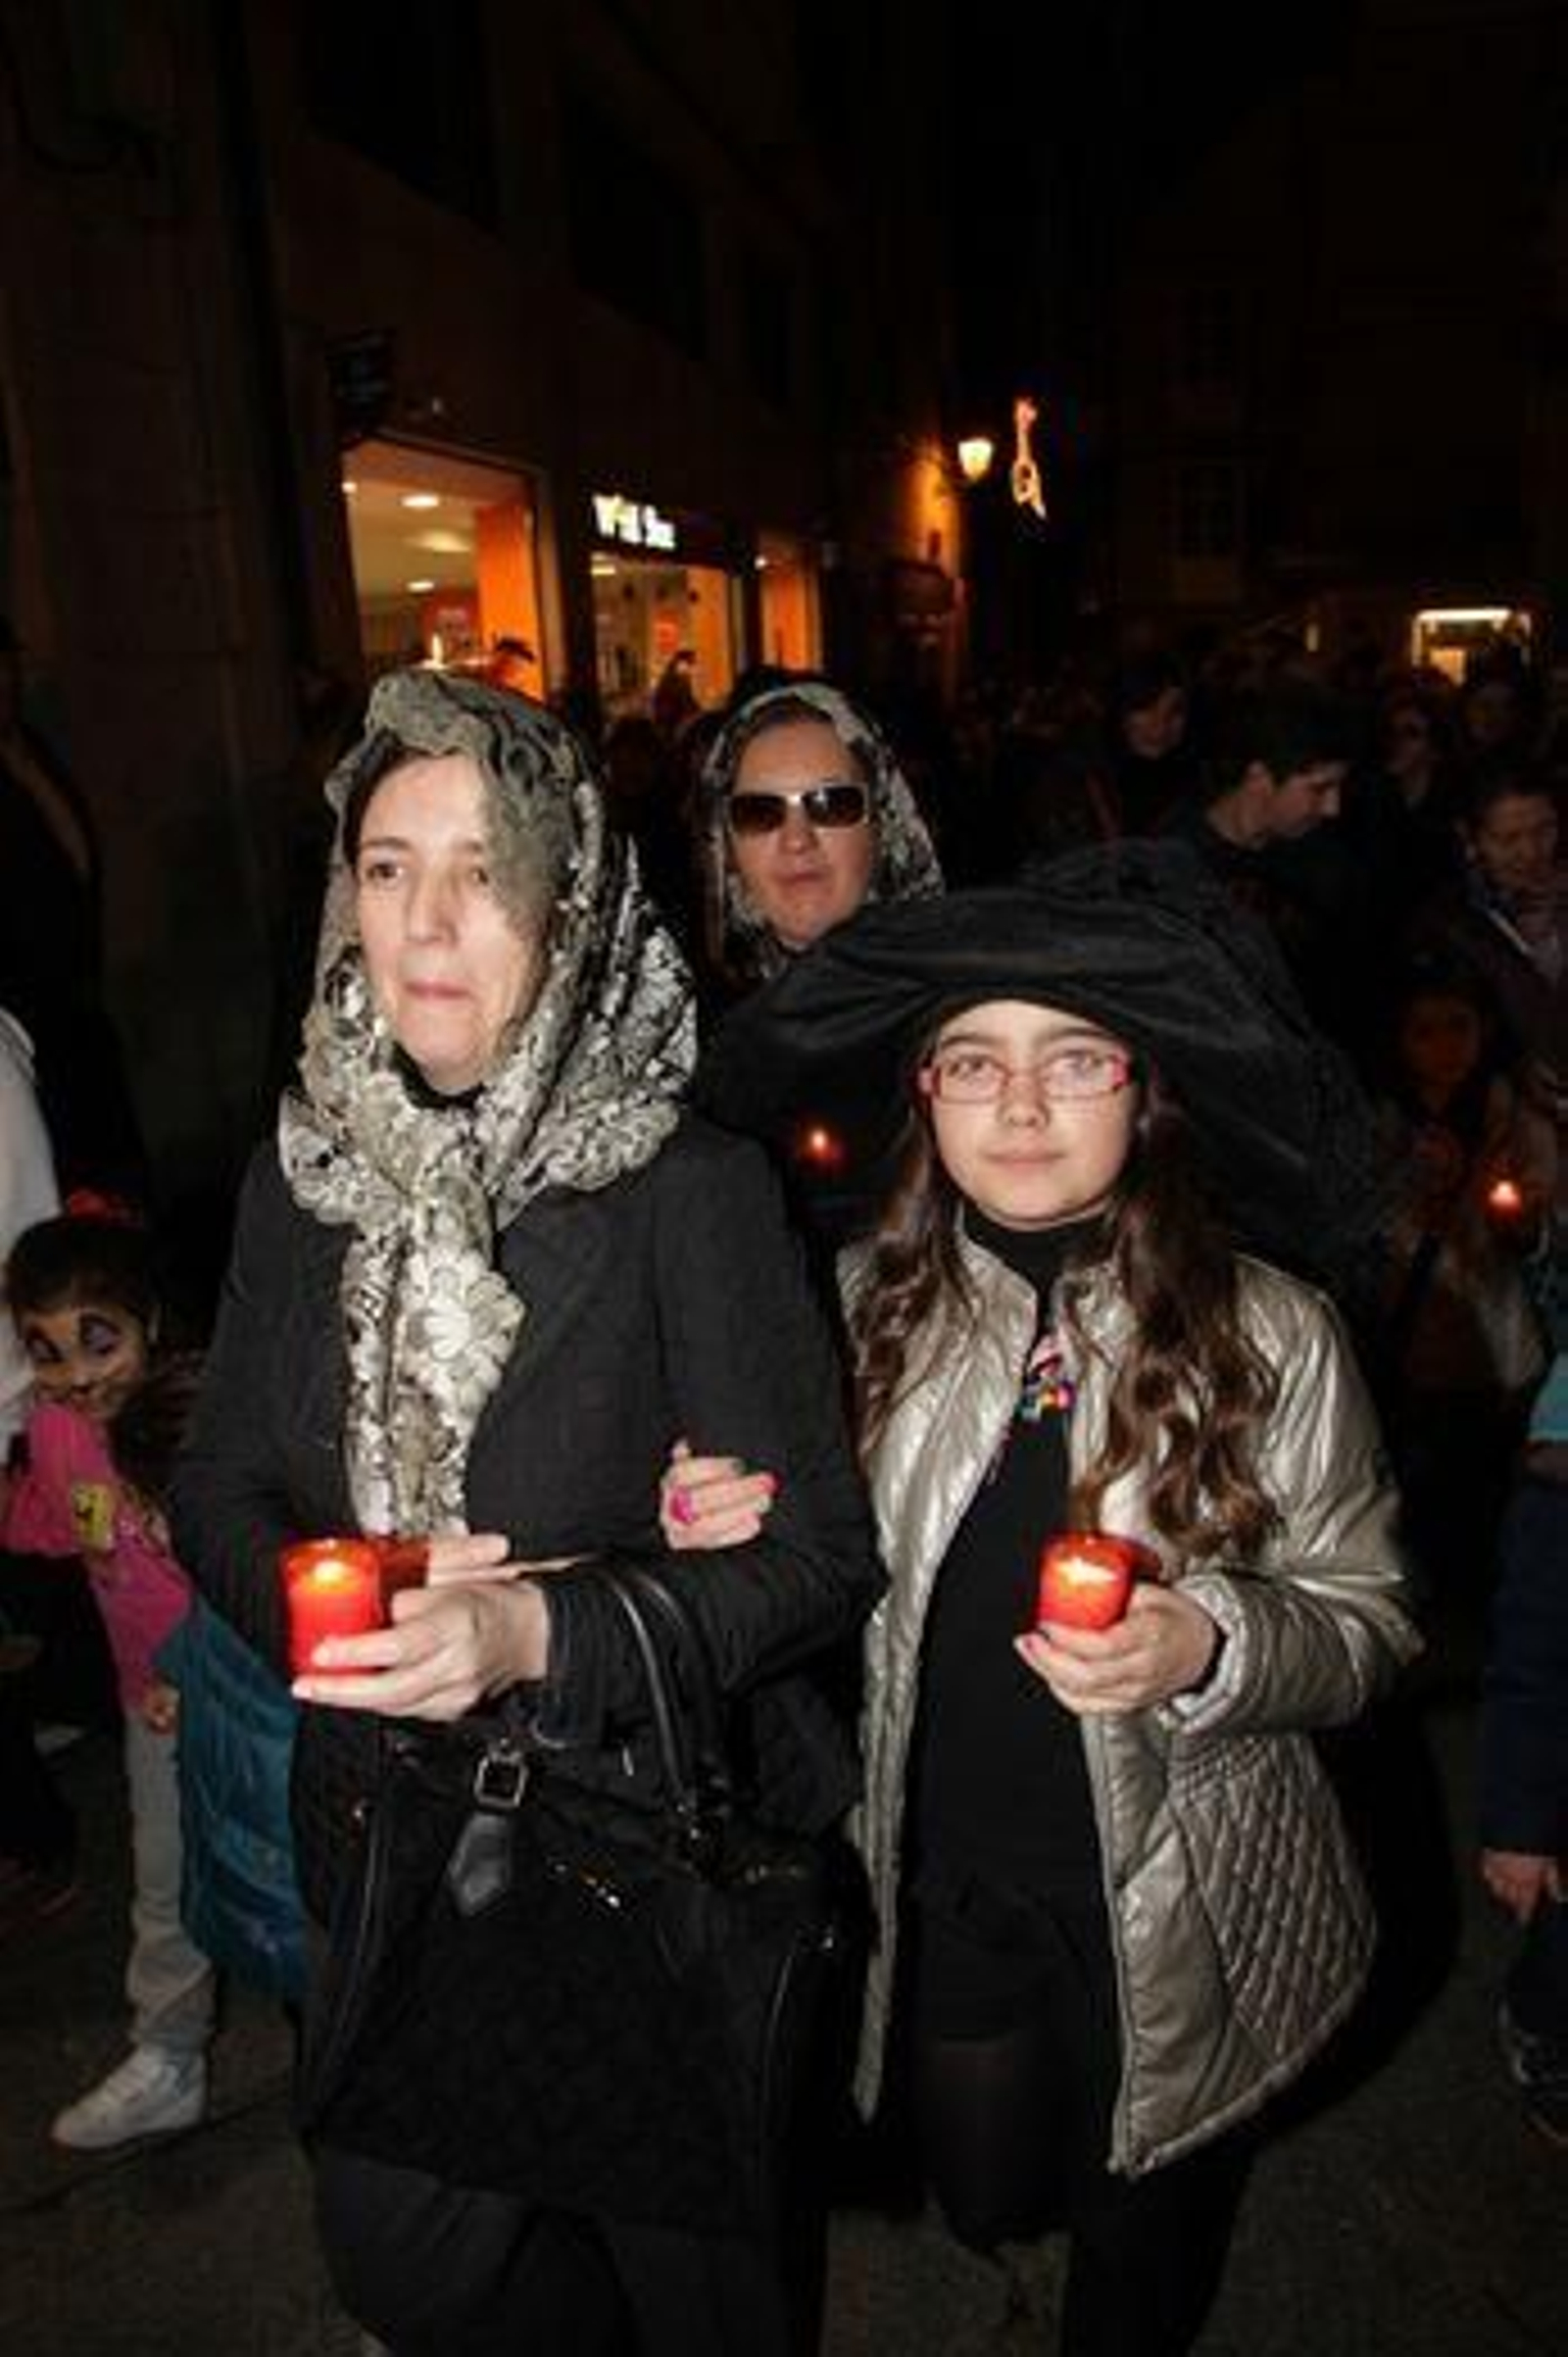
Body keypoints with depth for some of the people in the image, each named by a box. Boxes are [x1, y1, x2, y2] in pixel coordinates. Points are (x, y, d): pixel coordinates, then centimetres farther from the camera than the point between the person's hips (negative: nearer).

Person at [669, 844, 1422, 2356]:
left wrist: (1206, 1651, -29)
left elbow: (1367, 1624, -9)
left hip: (1182, 1905, -1)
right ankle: (1049, 2196, 59)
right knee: (986, 2205, 24)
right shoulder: (868, 1305, -10)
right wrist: (735, 1531, -18)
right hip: (943, 1879, 2)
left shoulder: (1271, 1336, -18)